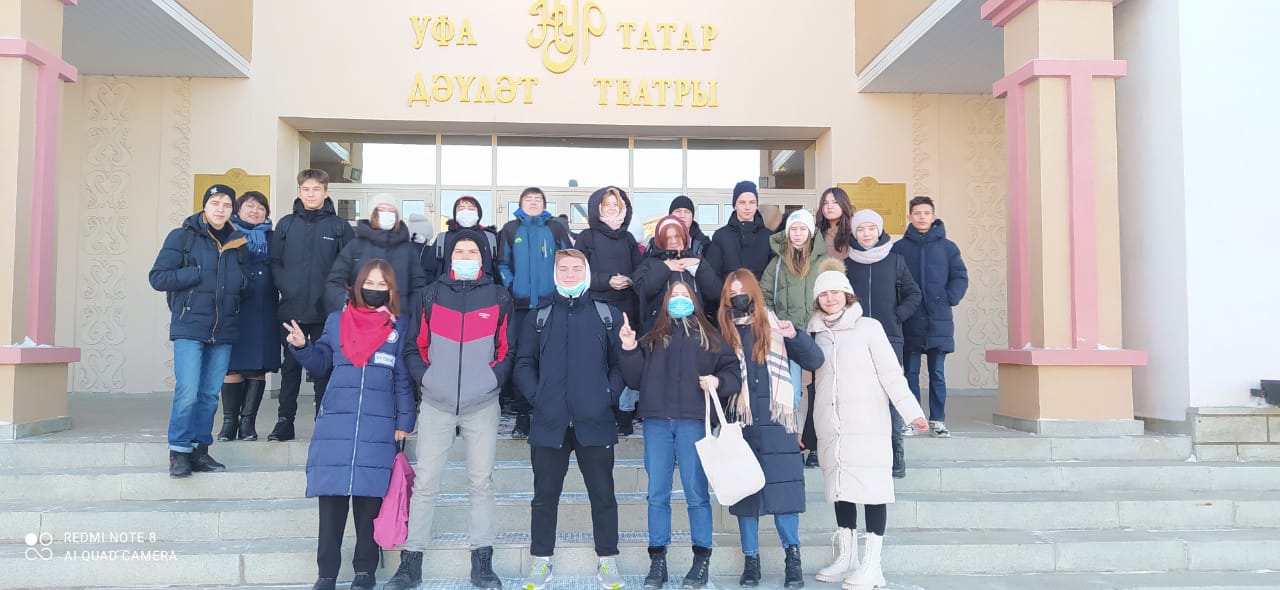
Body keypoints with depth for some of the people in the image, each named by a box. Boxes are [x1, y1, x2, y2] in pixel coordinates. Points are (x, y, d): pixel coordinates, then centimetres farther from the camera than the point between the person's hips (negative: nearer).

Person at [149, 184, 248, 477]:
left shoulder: (236, 241, 13)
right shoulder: (183, 237, 0)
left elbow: (242, 282, 22)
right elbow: (157, 277, -5)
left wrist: (241, 280, -1)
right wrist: (199, 274, -13)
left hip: (223, 331, 4)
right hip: (189, 328, -4)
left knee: (210, 394, 6)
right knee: (188, 392, -12)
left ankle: (200, 449, 16)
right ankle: (179, 451, 1)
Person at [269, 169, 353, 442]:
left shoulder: (339, 226, 3)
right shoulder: (286, 224, 9)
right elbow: (275, 262, 8)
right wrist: (284, 286, -7)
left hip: (325, 310, -2)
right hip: (291, 307, 2)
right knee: (290, 366, 8)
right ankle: (284, 422, 16)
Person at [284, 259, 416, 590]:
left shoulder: (399, 327, 6)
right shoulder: (336, 320, 9)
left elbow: (403, 379, 5)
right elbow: (321, 363, 15)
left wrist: (404, 422, 1)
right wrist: (301, 346, -4)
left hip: (378, 427, -1)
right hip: (334, 424, 1)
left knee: (369, 497, 1)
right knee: (330, 497, 0)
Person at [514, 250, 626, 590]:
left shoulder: (609, 316, 7)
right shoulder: (538, 317, 10)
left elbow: (621, 362, 4)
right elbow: (524, 364, 7)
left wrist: (610, 396, -7)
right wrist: (536, 396, -5)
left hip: (595, 422, -1)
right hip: (550, 423, 1)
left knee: (603, 495, 6)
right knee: (545, 495, 9)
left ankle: (607, 562, 19)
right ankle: (541, 562, 21)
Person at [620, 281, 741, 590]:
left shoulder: (709, 336, 13)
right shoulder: (653, 338, 18)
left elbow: (734, 372, 7)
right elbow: (635, 380, 10)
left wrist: (718, 381, -13)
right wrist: (629, 349, -2)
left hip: (693, 420, -2)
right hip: (657, 420, 2)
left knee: (696, 492, 0)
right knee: (657, 493, 3)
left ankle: (702, 559, 8)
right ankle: (657, 560, 9)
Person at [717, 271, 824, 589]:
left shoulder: (775, 326, 6)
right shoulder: (722, 333, 7)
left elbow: (814, 361, 1)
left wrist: (795, 335, -15)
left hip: (775, 421, -1)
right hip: (739, 423, 1)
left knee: (782, 488, -4)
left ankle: (793, 558, 5)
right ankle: (751, 561, 14)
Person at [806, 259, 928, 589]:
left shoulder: (868, 328, 0)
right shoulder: (816, 335, 12)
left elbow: (890, 373, -3)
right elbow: (811, 380, 17)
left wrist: (911, 411, -9)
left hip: (868, 426, -4)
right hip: (831, 428, 4)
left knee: (873, 487, -5)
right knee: (841, 488, 7)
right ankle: (846, 557, 16)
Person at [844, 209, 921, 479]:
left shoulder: (895, 261, 6)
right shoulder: (847, 264, 9)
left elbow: (913, 294, 9)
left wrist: (897, 316, -2)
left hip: (890, 338, -1)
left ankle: (895, 456, 0)